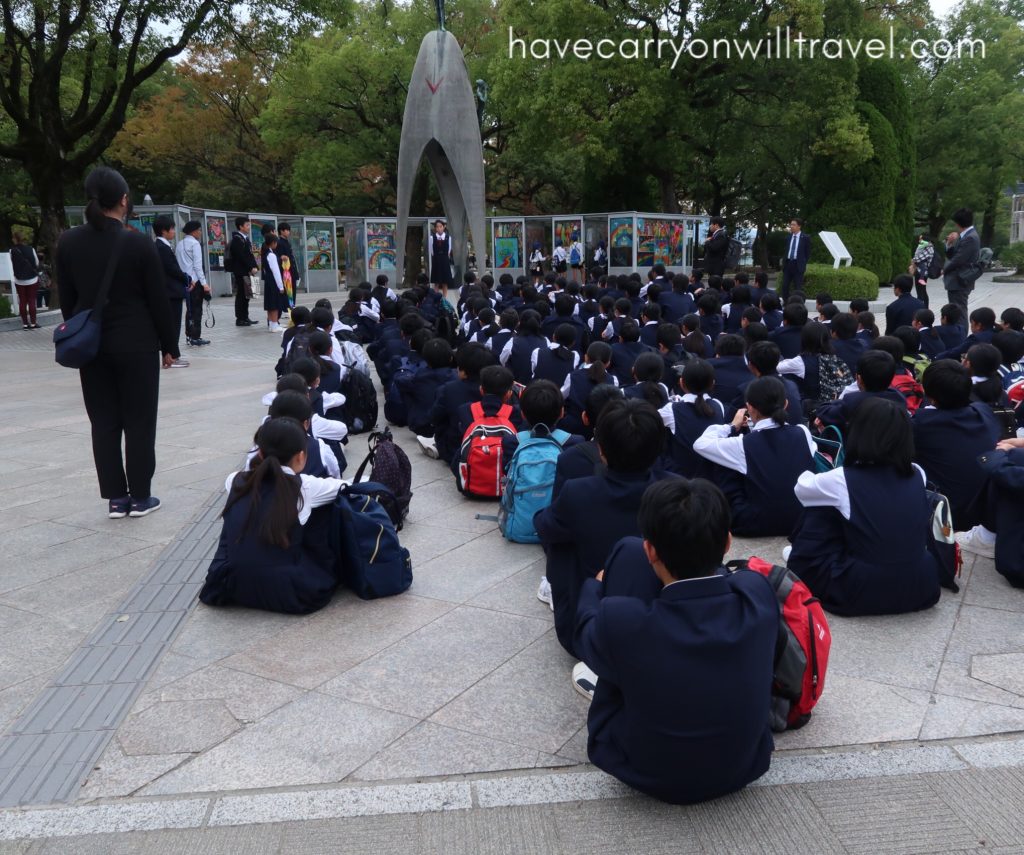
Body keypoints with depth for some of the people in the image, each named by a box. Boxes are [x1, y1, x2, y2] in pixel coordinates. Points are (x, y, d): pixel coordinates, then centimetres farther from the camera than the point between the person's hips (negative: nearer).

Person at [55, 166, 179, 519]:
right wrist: (169, 345, 1)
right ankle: (139, 497, 11)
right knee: (139, 421, 5)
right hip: (136, 344, -4)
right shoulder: (139, 243, -12)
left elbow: (67, 300, 6)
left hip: (91, 345, 4)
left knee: (104, 422, 10)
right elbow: (158, 301, -8)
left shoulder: (68, 242, 0)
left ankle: (115, 498, 14)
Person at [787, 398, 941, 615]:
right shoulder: (918, 475, 0)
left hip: (861, 593, -4)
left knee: (818, 514, 8)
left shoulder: (842, 480, -13)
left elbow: (801, 487, 9)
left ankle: (802, 575, 27)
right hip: (921, 589, 5)